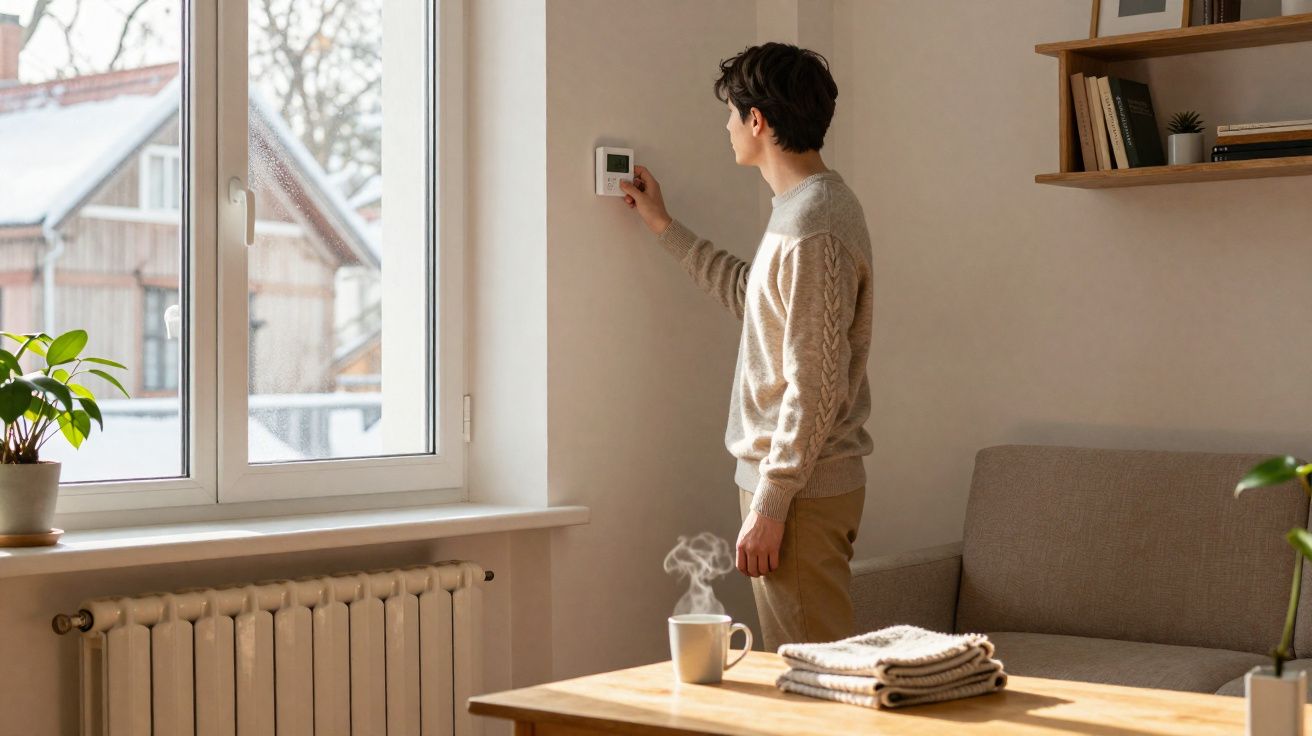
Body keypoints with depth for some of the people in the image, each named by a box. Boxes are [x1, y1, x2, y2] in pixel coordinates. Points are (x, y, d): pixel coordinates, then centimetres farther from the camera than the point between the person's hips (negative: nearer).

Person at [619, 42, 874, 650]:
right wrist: (664, 226, 35)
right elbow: (748, 294, 31)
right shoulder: (805, 207, 13)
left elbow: (815, 388, -22)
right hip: (791, 478, 10)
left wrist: (768, 506, -20)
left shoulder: (812, 228, -20)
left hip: (801, 487, -10)